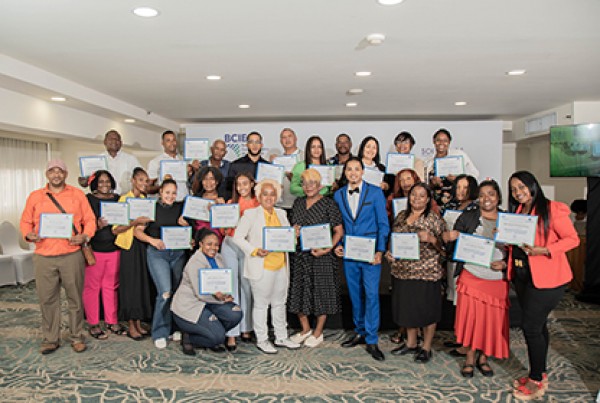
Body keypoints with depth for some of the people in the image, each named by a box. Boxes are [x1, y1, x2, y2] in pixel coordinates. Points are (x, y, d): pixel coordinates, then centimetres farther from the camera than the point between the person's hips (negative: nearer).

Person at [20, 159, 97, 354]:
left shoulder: (78, 194, 7)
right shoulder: (35, 196, 10)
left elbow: (90, 220, 6)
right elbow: (25, 221, 12)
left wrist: (84, 236, -11)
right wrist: (29, 234, -8)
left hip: (72, 255, -1)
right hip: (44, 257, 1)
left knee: (75, 298, 5)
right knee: (47, 299, 6)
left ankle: (77, 337, 18)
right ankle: (50, 339, 20)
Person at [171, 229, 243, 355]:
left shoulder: (218, 258, 5)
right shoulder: (195, 263, -20)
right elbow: (200, 294, -23)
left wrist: (225, 295, -17)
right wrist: (223, 299, -17)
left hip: (208, 302, 8)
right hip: (189, 306, -7)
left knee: (235, 314, -16)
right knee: (218, 336, -19)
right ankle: (188, 338, 7)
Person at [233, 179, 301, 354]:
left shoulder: (281, 214, 12)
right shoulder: (251, 214, -5)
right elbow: (238, 237, -7)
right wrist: (254, 251, -17)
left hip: (281, 265, 6)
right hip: (262, 266, -5)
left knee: (280, 303, 16)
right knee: (261, 304, 4)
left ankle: (281, 337, 29)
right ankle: (262, 340, 18)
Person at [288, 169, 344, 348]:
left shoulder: (329, 203, -6)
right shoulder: (298, 203, 10)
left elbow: (339, 231, -7)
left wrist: (327, 249, -18)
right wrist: (295, 231, -4)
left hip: (322, 255, -5)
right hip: (301, 254, 5)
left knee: (322, 291, 4)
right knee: (300, 291, 9)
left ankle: (318, 332, 21)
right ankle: (305, 328, 29)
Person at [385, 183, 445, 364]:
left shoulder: (435, 219, -6)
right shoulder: (401, 216, 9)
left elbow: (444, 246, -6)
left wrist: (431, 239, -24)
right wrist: (389, 252, 1)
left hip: (426, 272, -5)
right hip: (403, 271, 5)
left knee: (426, 309, 5)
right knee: (407, 307, 15)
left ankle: (426, 348, 23)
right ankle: (411, 343, 33)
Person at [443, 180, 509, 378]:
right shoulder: (467, 217, 0)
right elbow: (454, 246, 0)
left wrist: (506, 263, -11)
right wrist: (448, 238, -23)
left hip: (498, 280, 1)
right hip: (471, 276, -1)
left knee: (493, 320, 7)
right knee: (470, 317, 3)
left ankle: (483, 358, 28)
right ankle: (470, 358, 22)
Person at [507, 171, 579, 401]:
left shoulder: (552, 210, -11)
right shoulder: (516, 212, 12)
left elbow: (573, 239, -11)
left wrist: (544, 250, -23)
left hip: (547, 278, -7)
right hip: (522, 276, 7)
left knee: (531, 326, -6)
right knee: (537, 325, 17)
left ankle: (536, 381, 10)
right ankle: (540, 373, 29)